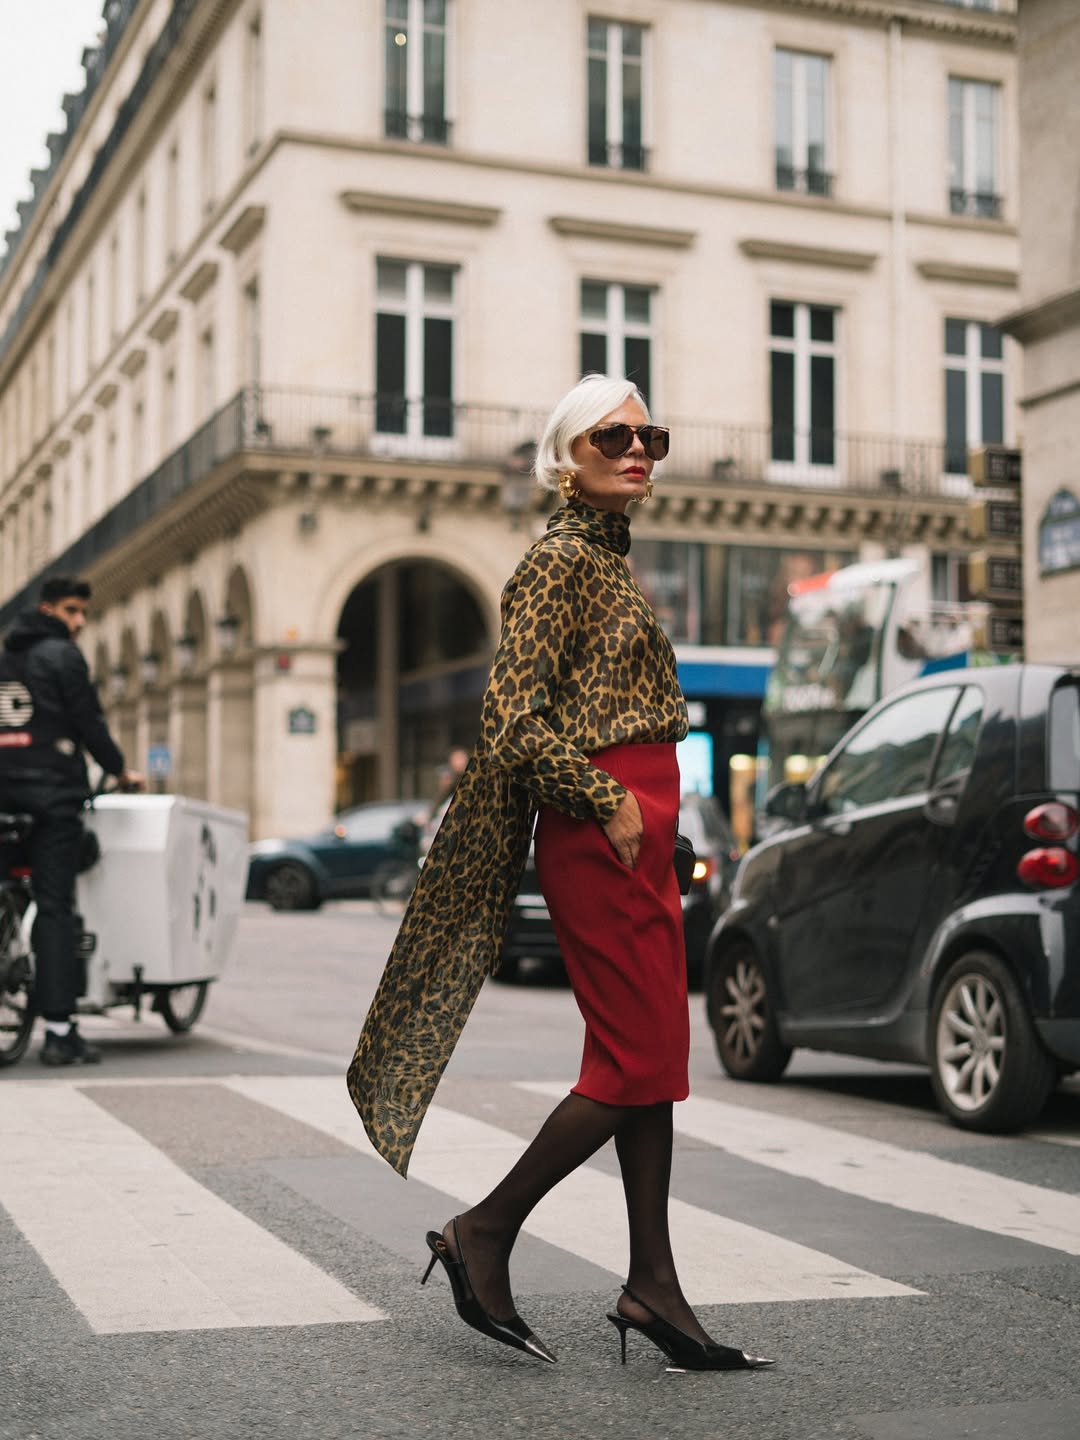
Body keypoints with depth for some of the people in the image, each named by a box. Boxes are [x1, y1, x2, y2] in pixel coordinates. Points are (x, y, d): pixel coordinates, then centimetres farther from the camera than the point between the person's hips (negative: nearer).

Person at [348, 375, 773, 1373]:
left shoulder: (610, 560, 18)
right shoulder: (560, 559, -10)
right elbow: (515, 717, -18)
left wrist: (648, 817, 19)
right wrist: (607, 802, -15)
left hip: (638, 833, 10)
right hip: (599, 837, -10)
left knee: (654, 1057, 9)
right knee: (638, 1061, -7)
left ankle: (653, 1289, 14)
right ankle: (483, 1233, 6)